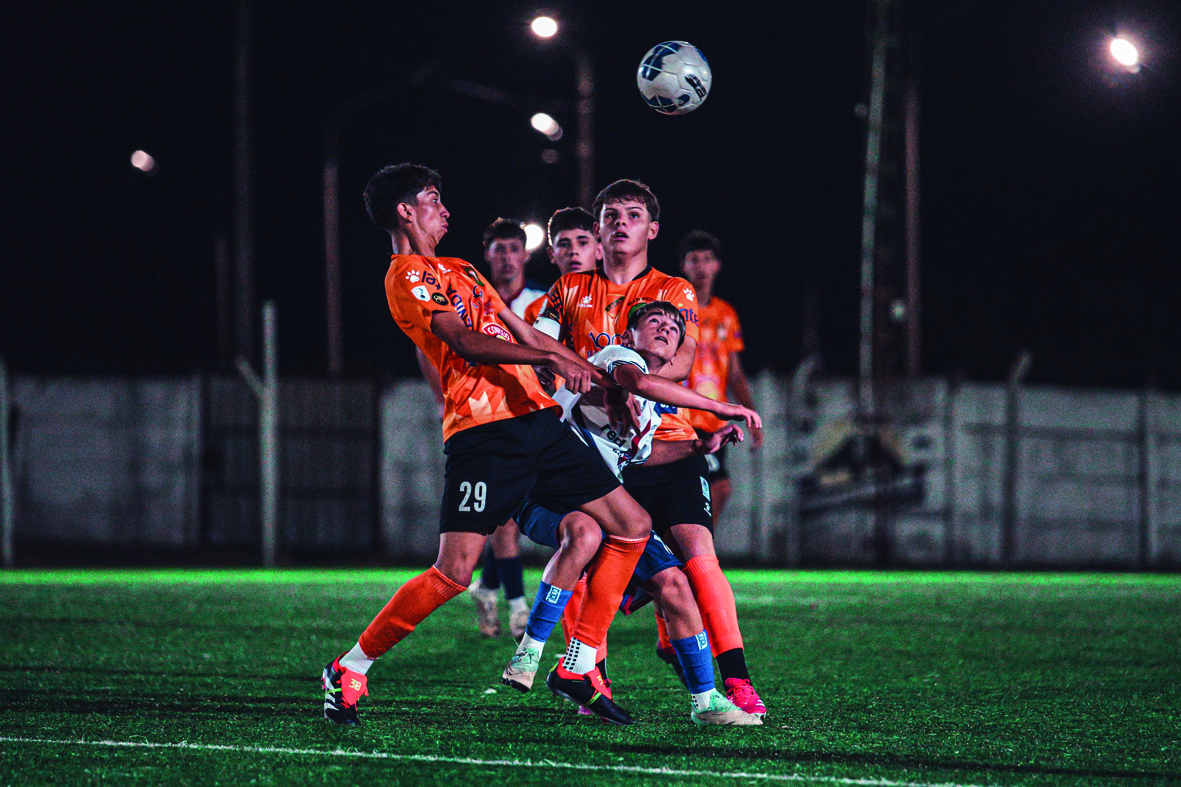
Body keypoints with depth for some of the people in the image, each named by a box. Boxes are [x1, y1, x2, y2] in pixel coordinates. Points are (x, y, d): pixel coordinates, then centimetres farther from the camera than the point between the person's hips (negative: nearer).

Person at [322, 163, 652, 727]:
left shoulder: (461, 271, 25)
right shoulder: (407, 276, -3)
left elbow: (527, 338, 27)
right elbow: (464, 342, -16)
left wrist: (603, 381, 21)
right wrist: (552, 359, -24)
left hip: (537, 417, 9)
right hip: (482, 429, -9)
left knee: (632, 527, 5)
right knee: (454, 572, -17)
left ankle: (578, 669, 9)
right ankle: (348, 672, -1)